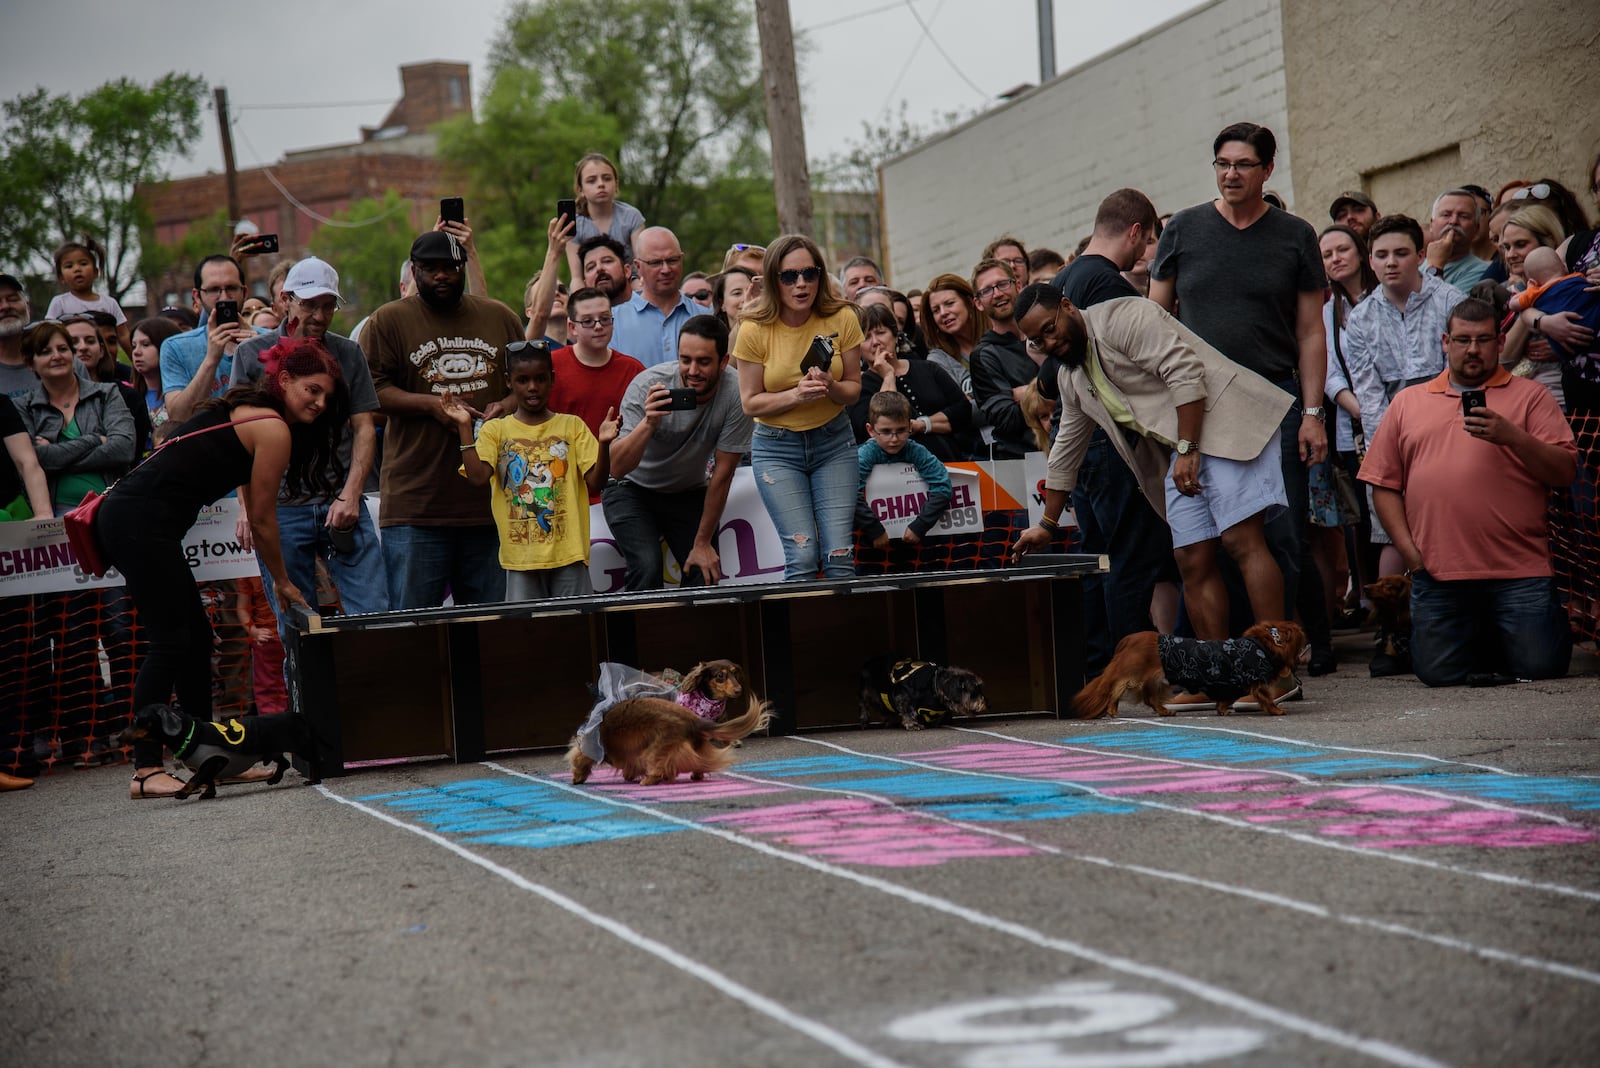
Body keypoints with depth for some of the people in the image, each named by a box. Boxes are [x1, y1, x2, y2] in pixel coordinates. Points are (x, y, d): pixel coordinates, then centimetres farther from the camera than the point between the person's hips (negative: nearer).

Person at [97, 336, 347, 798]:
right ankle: (146, 771, -13)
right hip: (144, 522, -10)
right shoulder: (275, 428, -6)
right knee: (169, 642, -11)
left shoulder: (241, 409, 22)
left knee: (195, 637, 12)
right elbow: (262, 520, -1)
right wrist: (283, 582, 12)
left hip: (123, 514, 10)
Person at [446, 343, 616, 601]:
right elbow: (477, 477, -7)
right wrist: (465, 427, -11)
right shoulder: (495, 430, 7)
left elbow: (596, 481, -1)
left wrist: (604, 443, -18)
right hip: (520, 557, 0)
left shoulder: (572, 426, 6)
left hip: (568, 553, 0)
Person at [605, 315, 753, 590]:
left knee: (706, 575, -13)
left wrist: (703, 543, -10)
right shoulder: (647, 385, -27)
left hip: (690, 493, 2)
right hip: (633, 489, -2)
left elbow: (722, 474, -15)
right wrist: (649, 423, -47)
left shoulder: (736, 394, -24)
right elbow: (616, 468, -30)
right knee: (646, 570, -24)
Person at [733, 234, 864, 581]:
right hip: (777, 447, -2)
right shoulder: (755, 329, -11)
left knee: (838, 553, -9)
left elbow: (854, 389, 2)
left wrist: (831, 387, -20)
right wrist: (796, 395, -22)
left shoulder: (841, 319, -7)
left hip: (834, 441, 2)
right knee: (803, 554, -13)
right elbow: (750, 403, -6)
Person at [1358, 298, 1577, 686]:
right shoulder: (1408, 402, 17)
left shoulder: (1530, 396, 10)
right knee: (1438, 672, -6)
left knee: (1541, 665, -10)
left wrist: (1513, 437, -13)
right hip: (1437, 572, 2)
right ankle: (1478, 638, 28)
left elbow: (1565, 471, 1)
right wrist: (1408, 549, 1)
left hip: (1519, 571, -2)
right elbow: (1384, 484, 14)